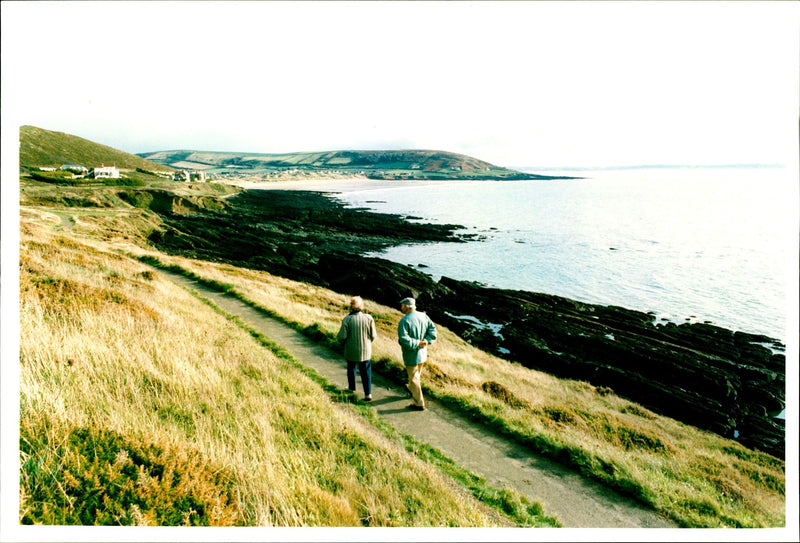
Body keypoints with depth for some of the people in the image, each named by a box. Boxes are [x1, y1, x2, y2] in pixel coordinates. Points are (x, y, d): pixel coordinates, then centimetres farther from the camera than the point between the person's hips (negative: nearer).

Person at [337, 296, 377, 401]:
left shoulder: (347, 319, -18)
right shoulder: (369, 318, -13)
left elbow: (341, 336, -17)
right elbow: (373, 335, -7)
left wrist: (338, 335, 7)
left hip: (351, 351, 0)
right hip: (365, 351, 0)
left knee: (351, 369, 22)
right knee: (366, 372, 9)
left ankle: (352, 388, 37)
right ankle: (368, 393, 5)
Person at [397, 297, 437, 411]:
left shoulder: (404, 321, -23)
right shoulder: (423, 316, -2)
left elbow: (404, 339, -30)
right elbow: (432, 329, -2)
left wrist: (417, 343, -23)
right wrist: (427, 340, -10)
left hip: (411, 355, -7)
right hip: (422, 353, 7)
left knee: (414, 378, 6)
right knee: (417, 374, 28)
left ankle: (419, 403, 14)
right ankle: (411, 389, 54)